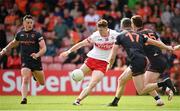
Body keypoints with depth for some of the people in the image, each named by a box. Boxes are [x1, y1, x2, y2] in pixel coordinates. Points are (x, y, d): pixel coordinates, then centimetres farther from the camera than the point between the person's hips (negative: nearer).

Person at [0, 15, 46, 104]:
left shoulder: (37, 34, -6)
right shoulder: (19, 34, 5)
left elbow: (44, 48, -10)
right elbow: (13, 43, 25)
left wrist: (37, 54, -29)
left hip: (36, 61, 0)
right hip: (25, 61, 0)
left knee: (42, 83, 12)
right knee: (25, 79, -22)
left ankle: (35, 75, 46)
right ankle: (24, 99, -21)